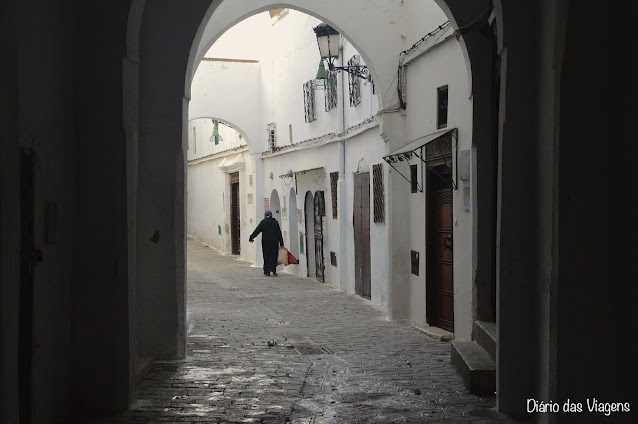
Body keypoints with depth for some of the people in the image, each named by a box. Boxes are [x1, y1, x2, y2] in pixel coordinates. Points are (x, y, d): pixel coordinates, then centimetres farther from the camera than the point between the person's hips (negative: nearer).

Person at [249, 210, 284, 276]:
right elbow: (279, 233, 8)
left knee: (266, 257, 6)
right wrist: (281, 243, 12)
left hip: (265, 242, -1)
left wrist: (251, 238, 8)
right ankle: (273, 271, -9)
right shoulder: (275, 222, 7)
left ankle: (267, 271, 4)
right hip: (274, 242, 1)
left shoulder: (263, 222, 1)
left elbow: (257, 230, -1)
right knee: (274, 256, 1)